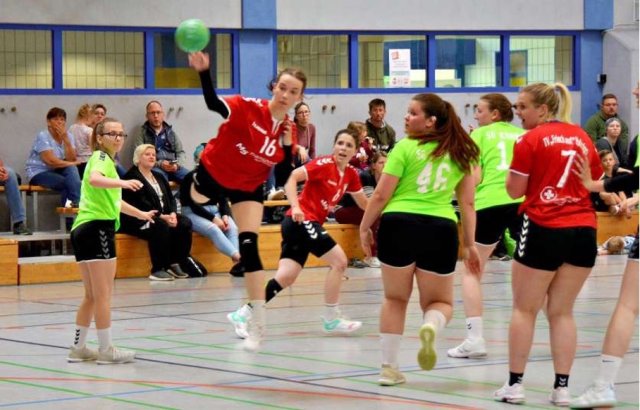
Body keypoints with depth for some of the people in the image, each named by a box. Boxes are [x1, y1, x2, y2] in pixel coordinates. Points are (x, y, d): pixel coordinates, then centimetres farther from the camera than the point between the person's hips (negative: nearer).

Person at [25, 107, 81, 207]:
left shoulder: (68, 136, 3)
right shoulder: (42, 136, -14)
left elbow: (72, 159, -11)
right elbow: (50, 161, -23)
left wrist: (65, 138, -17)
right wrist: (72, 164, -15)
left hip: (56, 172, 6)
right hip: (38, 173, -6)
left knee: (71, 169, -26)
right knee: (67, 182, -30)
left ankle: (76, 202, -34)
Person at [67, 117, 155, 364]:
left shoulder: (105, 160, 24)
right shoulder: (101, 157, -6)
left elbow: (110, 198, 40)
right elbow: (94, 179, -32)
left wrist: (140, 214, 51)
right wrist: (122, 182, -47)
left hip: (83, 230, 10)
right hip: (98, 228, -10)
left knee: (91, 296, 15)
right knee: (103, 295, -6)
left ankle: (78, 348, 18)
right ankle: (106, 350, -3)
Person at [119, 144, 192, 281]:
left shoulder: (158, 176, 23)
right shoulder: (132, 176, -5)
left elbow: (170, 198, 14)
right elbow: (141, 204, -16)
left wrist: (172, 214, -8)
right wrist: (161, 216, -23)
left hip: (163, 216, 8)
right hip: (139, 221, -8)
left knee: (185, 223, -18)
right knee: (161, 226, -37)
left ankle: (174, 264, -14)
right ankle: (157, 270, -30)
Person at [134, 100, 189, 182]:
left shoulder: (171, 132, 23)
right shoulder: (142, 133, 11)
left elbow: (181, 153, 20)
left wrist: (177, 164, -4)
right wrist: (160, 164, -13)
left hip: (173, 168, 4)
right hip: (154, 167, -4)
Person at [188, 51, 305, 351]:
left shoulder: (289, 130, -13)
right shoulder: (248, 108, -27)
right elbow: (213, 103, -47)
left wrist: (288, 147, -23)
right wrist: (203, 72, -64)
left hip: (248, 188, 2)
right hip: (212, 173, -2)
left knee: (249, 248, -9)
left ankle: (257, 324, -5)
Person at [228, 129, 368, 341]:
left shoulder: (351, 174, 11)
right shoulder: (324, 163, -12)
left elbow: (364, 203, 22)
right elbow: (293, 177, -20)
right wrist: (295, 207, -29)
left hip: (309, 224, 8)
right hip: (302, 220, -8)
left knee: (285, 277, 1)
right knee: (339, 260, -10)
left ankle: (243, 315, 1)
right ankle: (331, 319, -1)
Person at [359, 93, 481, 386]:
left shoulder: (406, 147, -1)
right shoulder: (461, 153, 11)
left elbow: (381, 195, -2)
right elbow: (467, 203, 14)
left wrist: (364, 228, 10)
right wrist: (470, 244, 20)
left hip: (399, 224, -2)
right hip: (441, 229, 2)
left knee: (395, 298, 14)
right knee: (440, 303, 15)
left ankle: (389, 367, 15)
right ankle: (431, 326, -20)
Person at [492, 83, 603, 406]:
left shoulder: (531, 140, -7)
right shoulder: (582, 138, 9)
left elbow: (514, 190, -6)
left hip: (544, 230, -5)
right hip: (583, 230, 5)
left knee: (525, 309, 7)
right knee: (562, 311, 10)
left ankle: (515, 384, 8)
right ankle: (562, 387, 4)